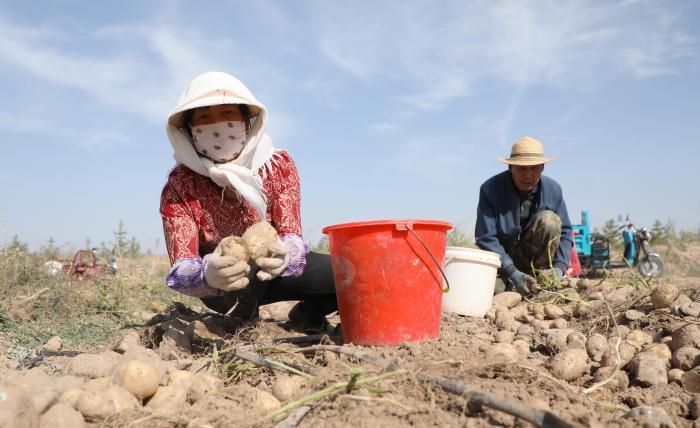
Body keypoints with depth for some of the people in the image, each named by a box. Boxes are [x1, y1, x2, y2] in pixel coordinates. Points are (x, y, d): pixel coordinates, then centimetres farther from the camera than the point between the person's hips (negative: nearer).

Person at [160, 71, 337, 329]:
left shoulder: (278, 165, -16)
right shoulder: (180, 186, -21)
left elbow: (292, 237, -24)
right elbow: (181, 270, -31)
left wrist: (284, 254, -51)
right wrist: (208, 275, -56)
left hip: (273, 272, 2)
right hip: (225, 289, -1)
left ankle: (307, 313, 10)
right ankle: (244, 316, -4)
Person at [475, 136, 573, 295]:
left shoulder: (553, 190, -7)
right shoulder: (490, 189, -18)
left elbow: (565, 230, -1)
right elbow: (485, 238, -21)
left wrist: (559, 267, -18)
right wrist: (512, 272, -29)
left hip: (535, 256, 2)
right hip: (500, 258, -2)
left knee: (549, 219, -24)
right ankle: (511, 282, 5)